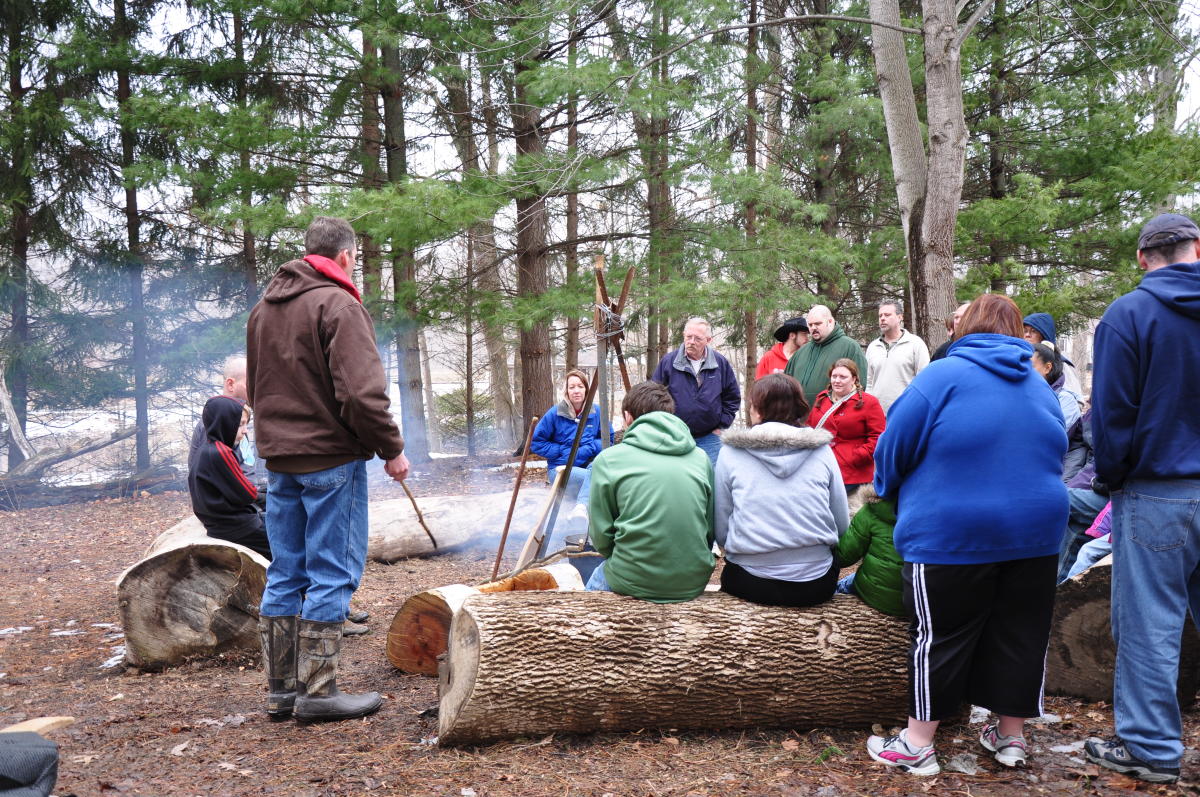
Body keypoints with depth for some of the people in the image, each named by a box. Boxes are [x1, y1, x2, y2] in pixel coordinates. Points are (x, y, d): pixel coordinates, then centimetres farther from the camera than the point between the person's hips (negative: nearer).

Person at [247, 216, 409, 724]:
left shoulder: (263, 307, 16)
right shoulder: (337, 304, -12)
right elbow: (362, 393, -20)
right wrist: (391, 449, -10)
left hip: (278, 458, 8)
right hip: (331, 458, -8)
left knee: (285, 574, 12)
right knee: (331, 574, -1)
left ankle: (280, 689, 19)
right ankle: (318, 692, 3)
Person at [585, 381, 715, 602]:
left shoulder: (608, 459, -4)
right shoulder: (700, 457, 5)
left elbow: (601, 538, -2)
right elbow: (711, 530, 7)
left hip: (635, 583, -4)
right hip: (694, 582, 4)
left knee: (597, 580, 29)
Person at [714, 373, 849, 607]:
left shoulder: (731, 453, -2)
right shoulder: (821, 450, 2)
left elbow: (720, 529, 1)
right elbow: (842, 525, 6)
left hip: (751, 585, -1)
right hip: (817, 586, 1)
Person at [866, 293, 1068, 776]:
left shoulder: (943, 376, -8)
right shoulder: (1039, 387, 11)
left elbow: (895, 445, -5)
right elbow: (1053, 455, 21)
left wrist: (888, 491, 14)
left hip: (951, 534, -5)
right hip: (1036, 533, 5)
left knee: (940, 638, 3)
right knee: (1022, 635, 15)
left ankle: (918, 745, 12)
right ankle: (1011, 736, 27)